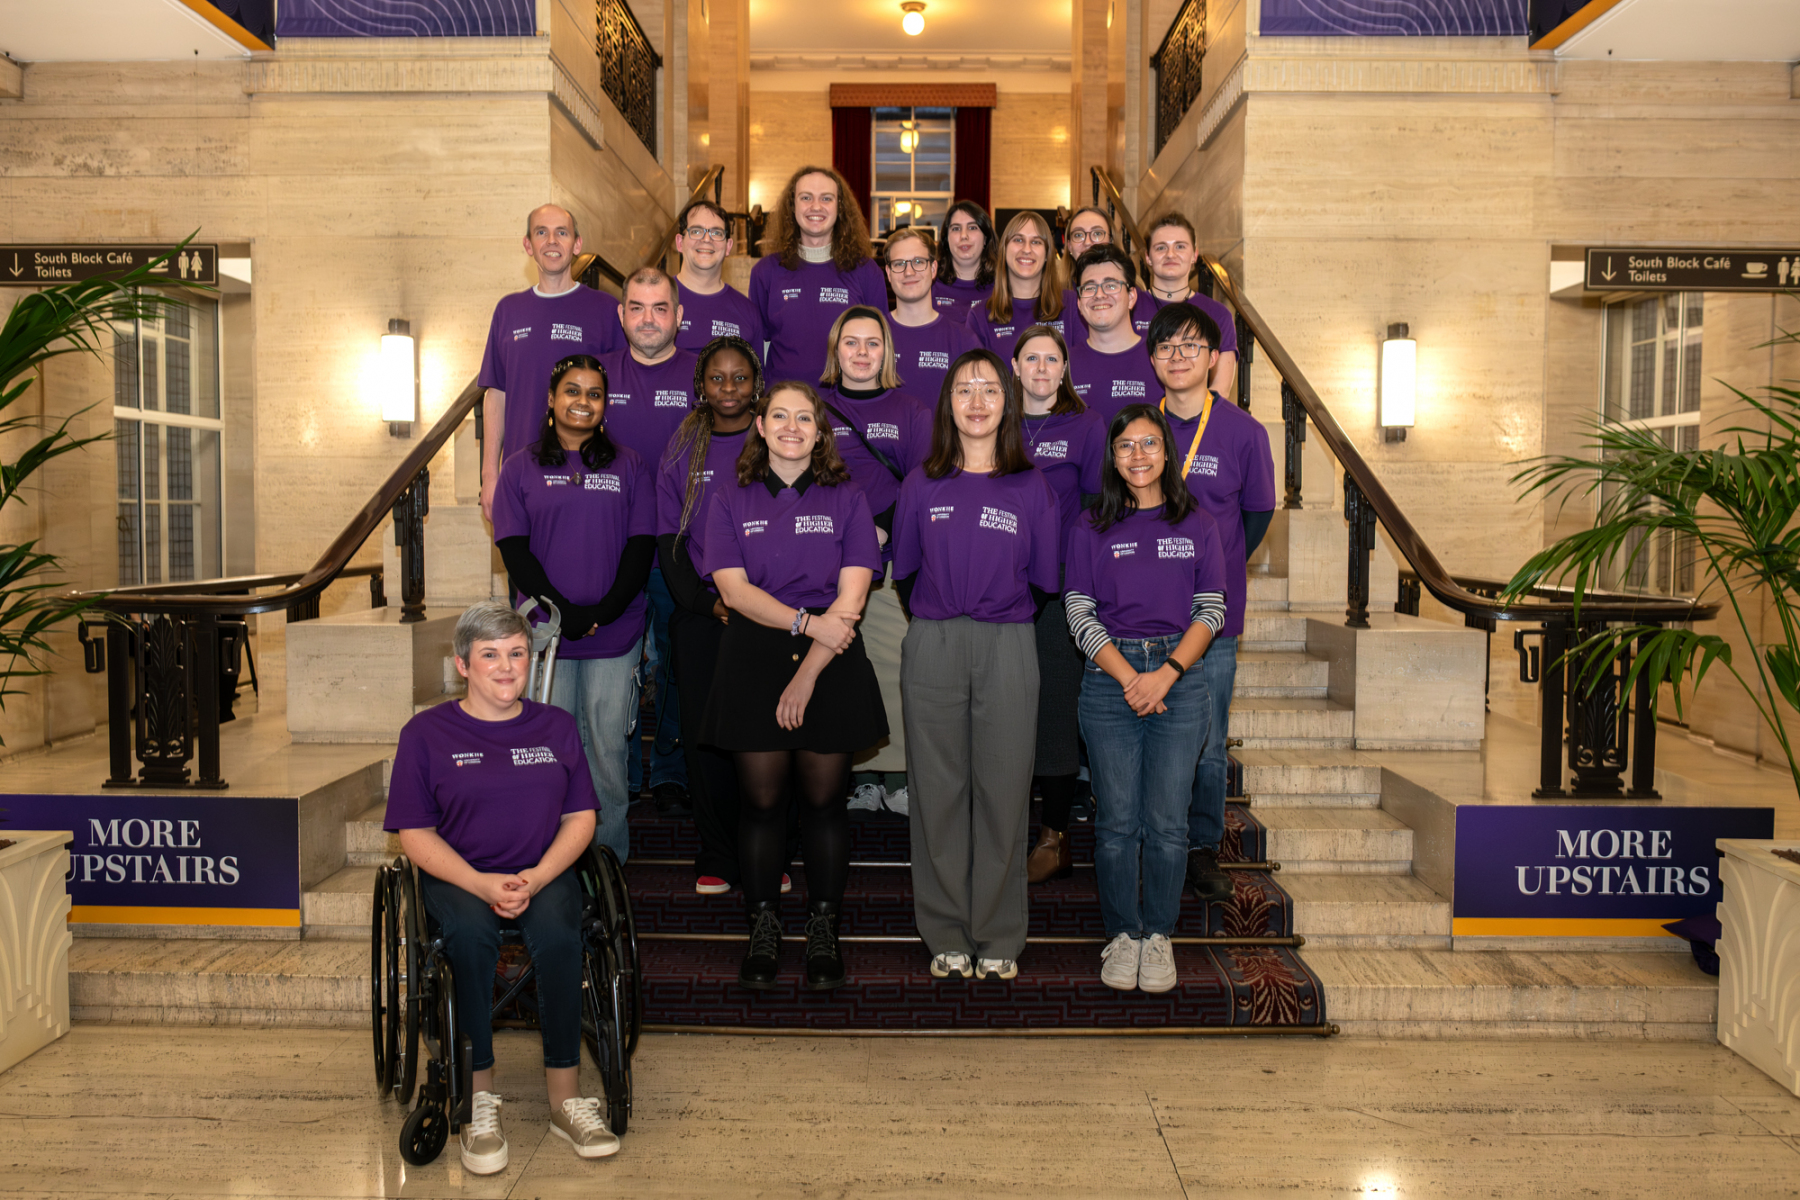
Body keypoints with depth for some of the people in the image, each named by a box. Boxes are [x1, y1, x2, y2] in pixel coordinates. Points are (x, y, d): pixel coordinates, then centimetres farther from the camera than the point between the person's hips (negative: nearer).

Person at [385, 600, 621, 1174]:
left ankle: (565, 1095, -20)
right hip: (457, 875, -1)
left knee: (557, 932, -31)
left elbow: (580, 817, 6)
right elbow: (416, 834, -2)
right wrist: (482, 884, -17)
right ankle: (480, 1099, -21)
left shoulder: (556, 726, 10)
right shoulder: (426, 733, 3)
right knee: (471, 932, -34)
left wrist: (534, 879, -12)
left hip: (543, 872, 1)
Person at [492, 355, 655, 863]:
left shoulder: (629, 466, 9)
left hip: (615, 633, 0)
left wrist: (603, 611, -10)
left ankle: (610, 857, 15)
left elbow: (642, 545, 3)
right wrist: (564, 612, -12)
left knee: (609, 746, 2)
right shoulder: (522, 468, 8)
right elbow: (514, 550, 1)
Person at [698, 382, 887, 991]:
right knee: (761, 797, 3)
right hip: (752, 660, 1)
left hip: (831, 661, 0)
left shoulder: (845, 499, 5)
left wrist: (807, 673, -12)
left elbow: (850, 598, -4)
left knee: (824, 798, 3)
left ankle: (823, 930, 16)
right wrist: (807, 622, -16)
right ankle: (763, 930, 16)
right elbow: (733, 588, -4)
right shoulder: (731, 501, 8)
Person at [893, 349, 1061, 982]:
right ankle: (947, 937, 16)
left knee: (1003, 792, 2)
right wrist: (937, 615, 8)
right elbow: (904, 571, 11)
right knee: (938, 792, 4)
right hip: (932, 648, 1)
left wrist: (1003, 610, 6)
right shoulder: (922, 484, 7)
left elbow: (1044, 580, 8)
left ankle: (998, 940, 15)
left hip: (1008, 649, 0)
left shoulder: (1032, 487, 6)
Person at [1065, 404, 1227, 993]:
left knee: (1167, 822, -1)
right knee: (1116, 821, 2)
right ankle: (1122, 934, 16)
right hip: (1110, 679, 0)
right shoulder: (1091, 529, 7)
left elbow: (1211, 610, 4)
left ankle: (1158, 935, 15)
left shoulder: (1197, 525, 9)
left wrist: (1167, 672, -10)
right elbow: (1079, 613, 0)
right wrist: (1129, 677, -11)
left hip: (1180, 679, 0)